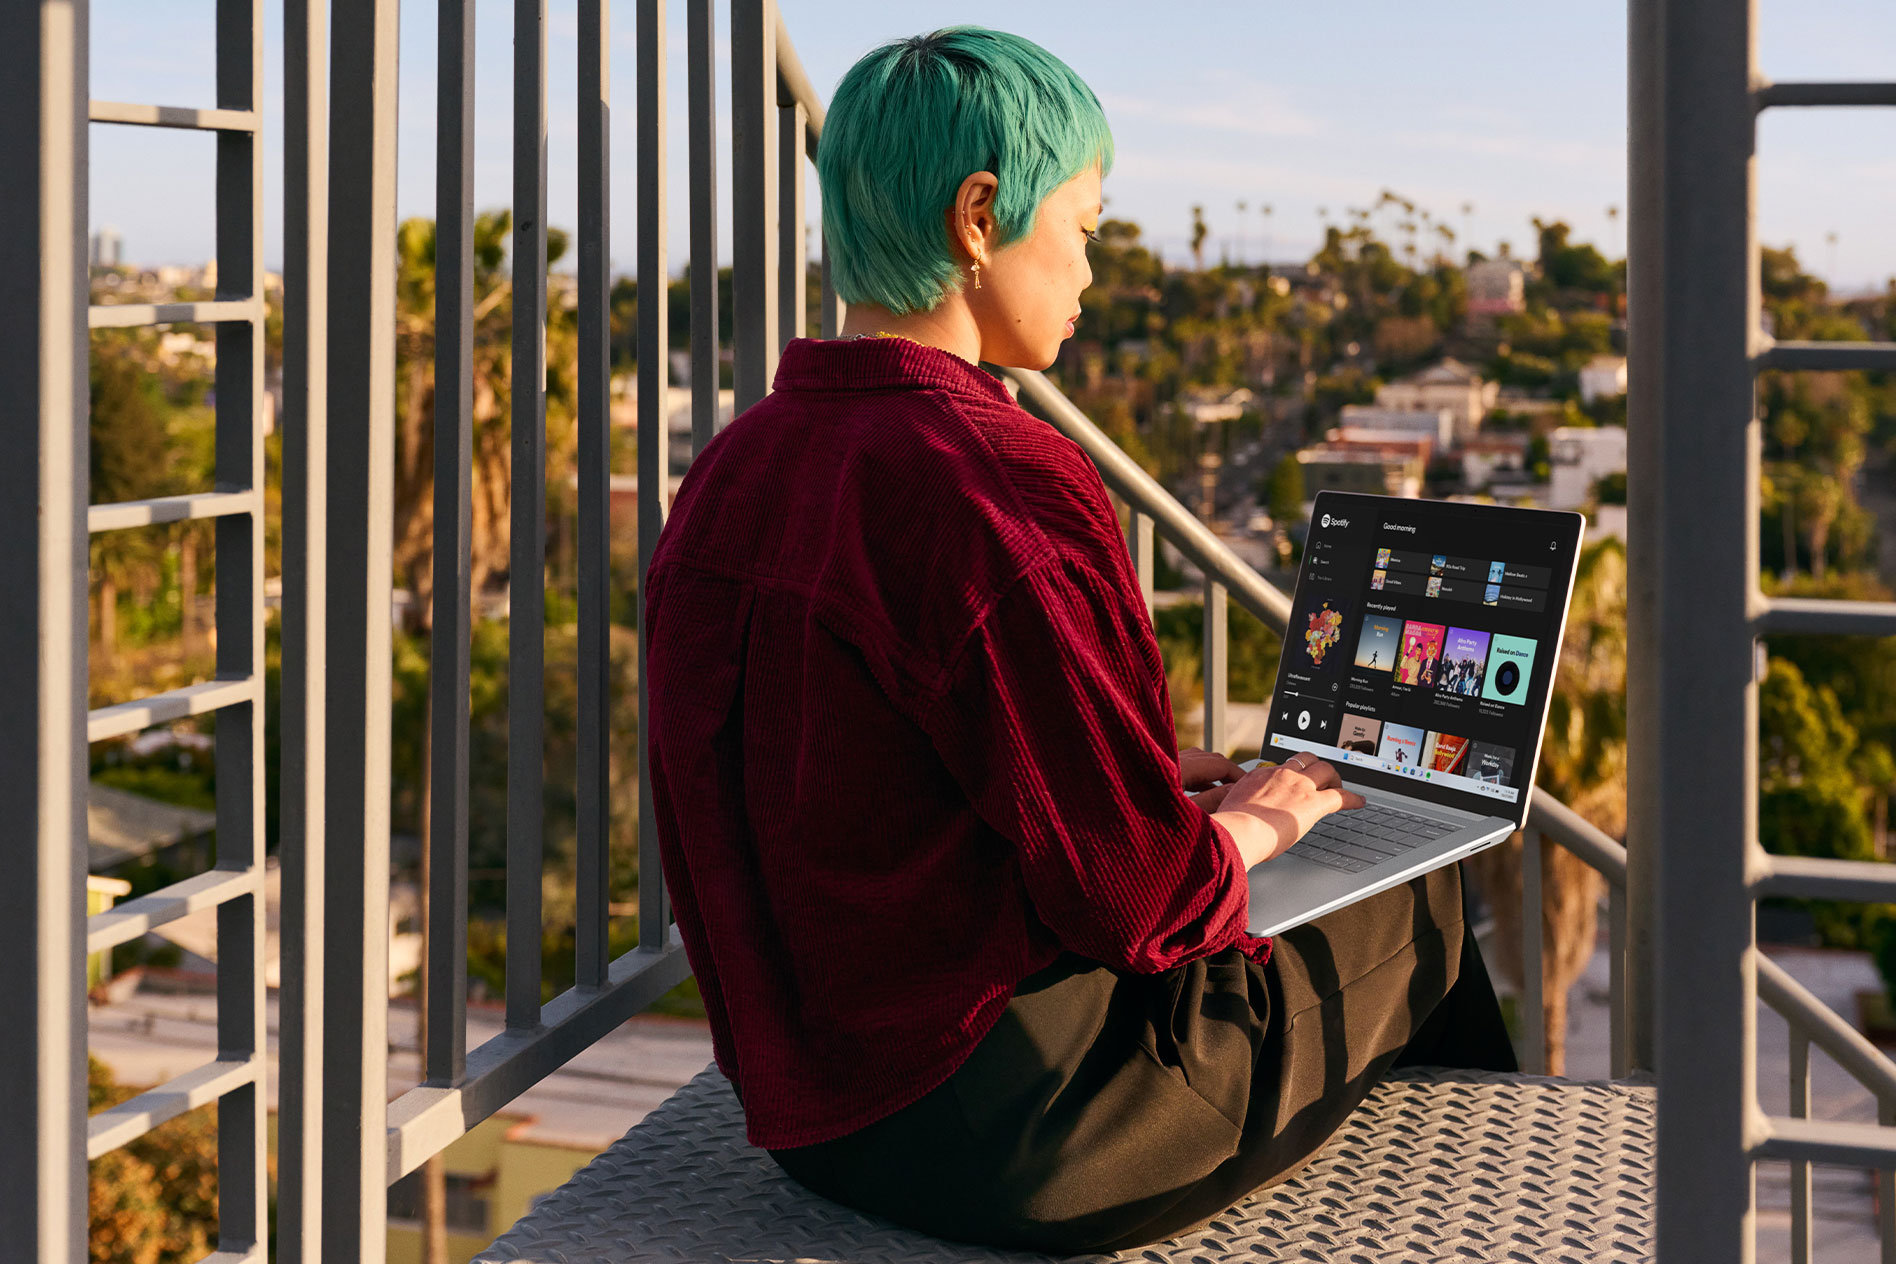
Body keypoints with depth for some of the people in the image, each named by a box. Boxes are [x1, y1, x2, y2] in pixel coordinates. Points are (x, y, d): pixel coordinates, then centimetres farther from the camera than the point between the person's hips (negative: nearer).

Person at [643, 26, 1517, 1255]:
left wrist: (1148, 783, 15)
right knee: (1424, 905, 15)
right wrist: (1249, 826, 1)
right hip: (1013, 1135, -8)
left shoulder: (730, 475, 3)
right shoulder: (996, 483, -23)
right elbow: (1134, 897, -21)